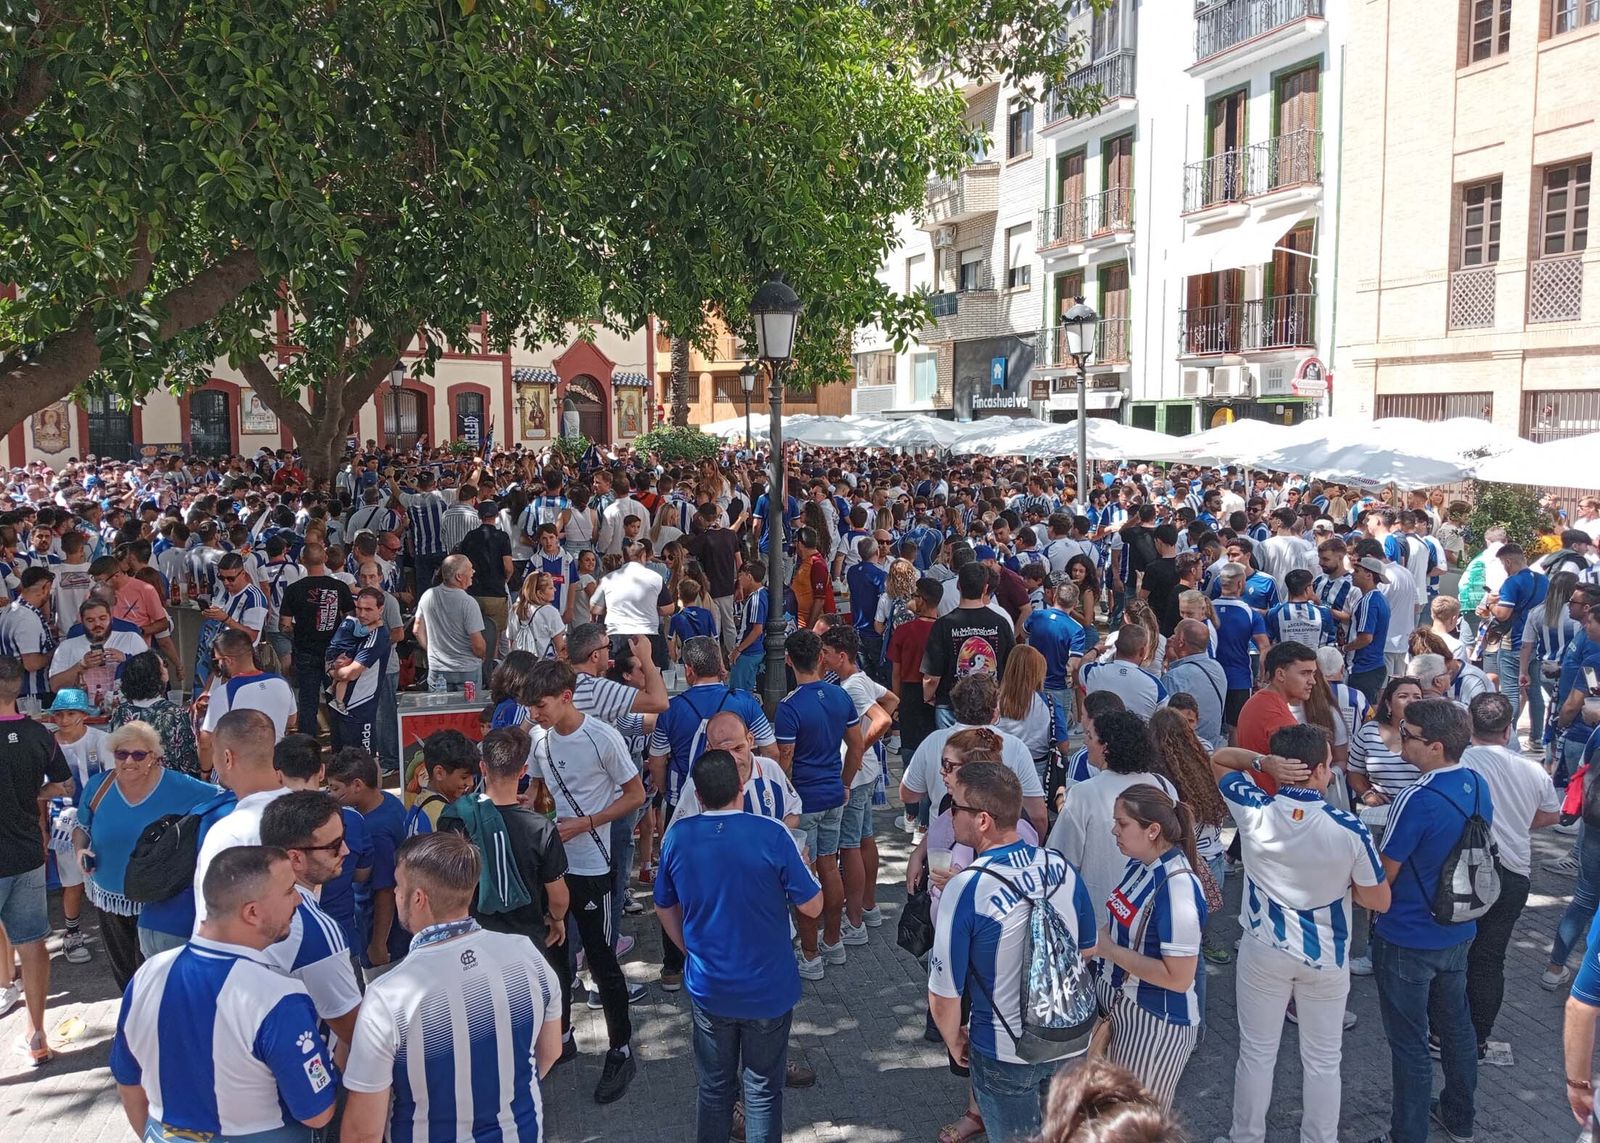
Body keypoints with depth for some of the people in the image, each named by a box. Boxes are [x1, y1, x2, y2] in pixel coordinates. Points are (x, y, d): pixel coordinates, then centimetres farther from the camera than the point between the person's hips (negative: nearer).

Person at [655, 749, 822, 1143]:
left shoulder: (676, 838, -10)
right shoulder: (772, 835, -21)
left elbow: (665, 908, 4)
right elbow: (813, 907, -13)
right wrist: (801, 864, 5)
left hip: (708, 988, 3)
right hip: (768, 989, -3)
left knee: (714, 1086, 21)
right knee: (763, 1089, 15)